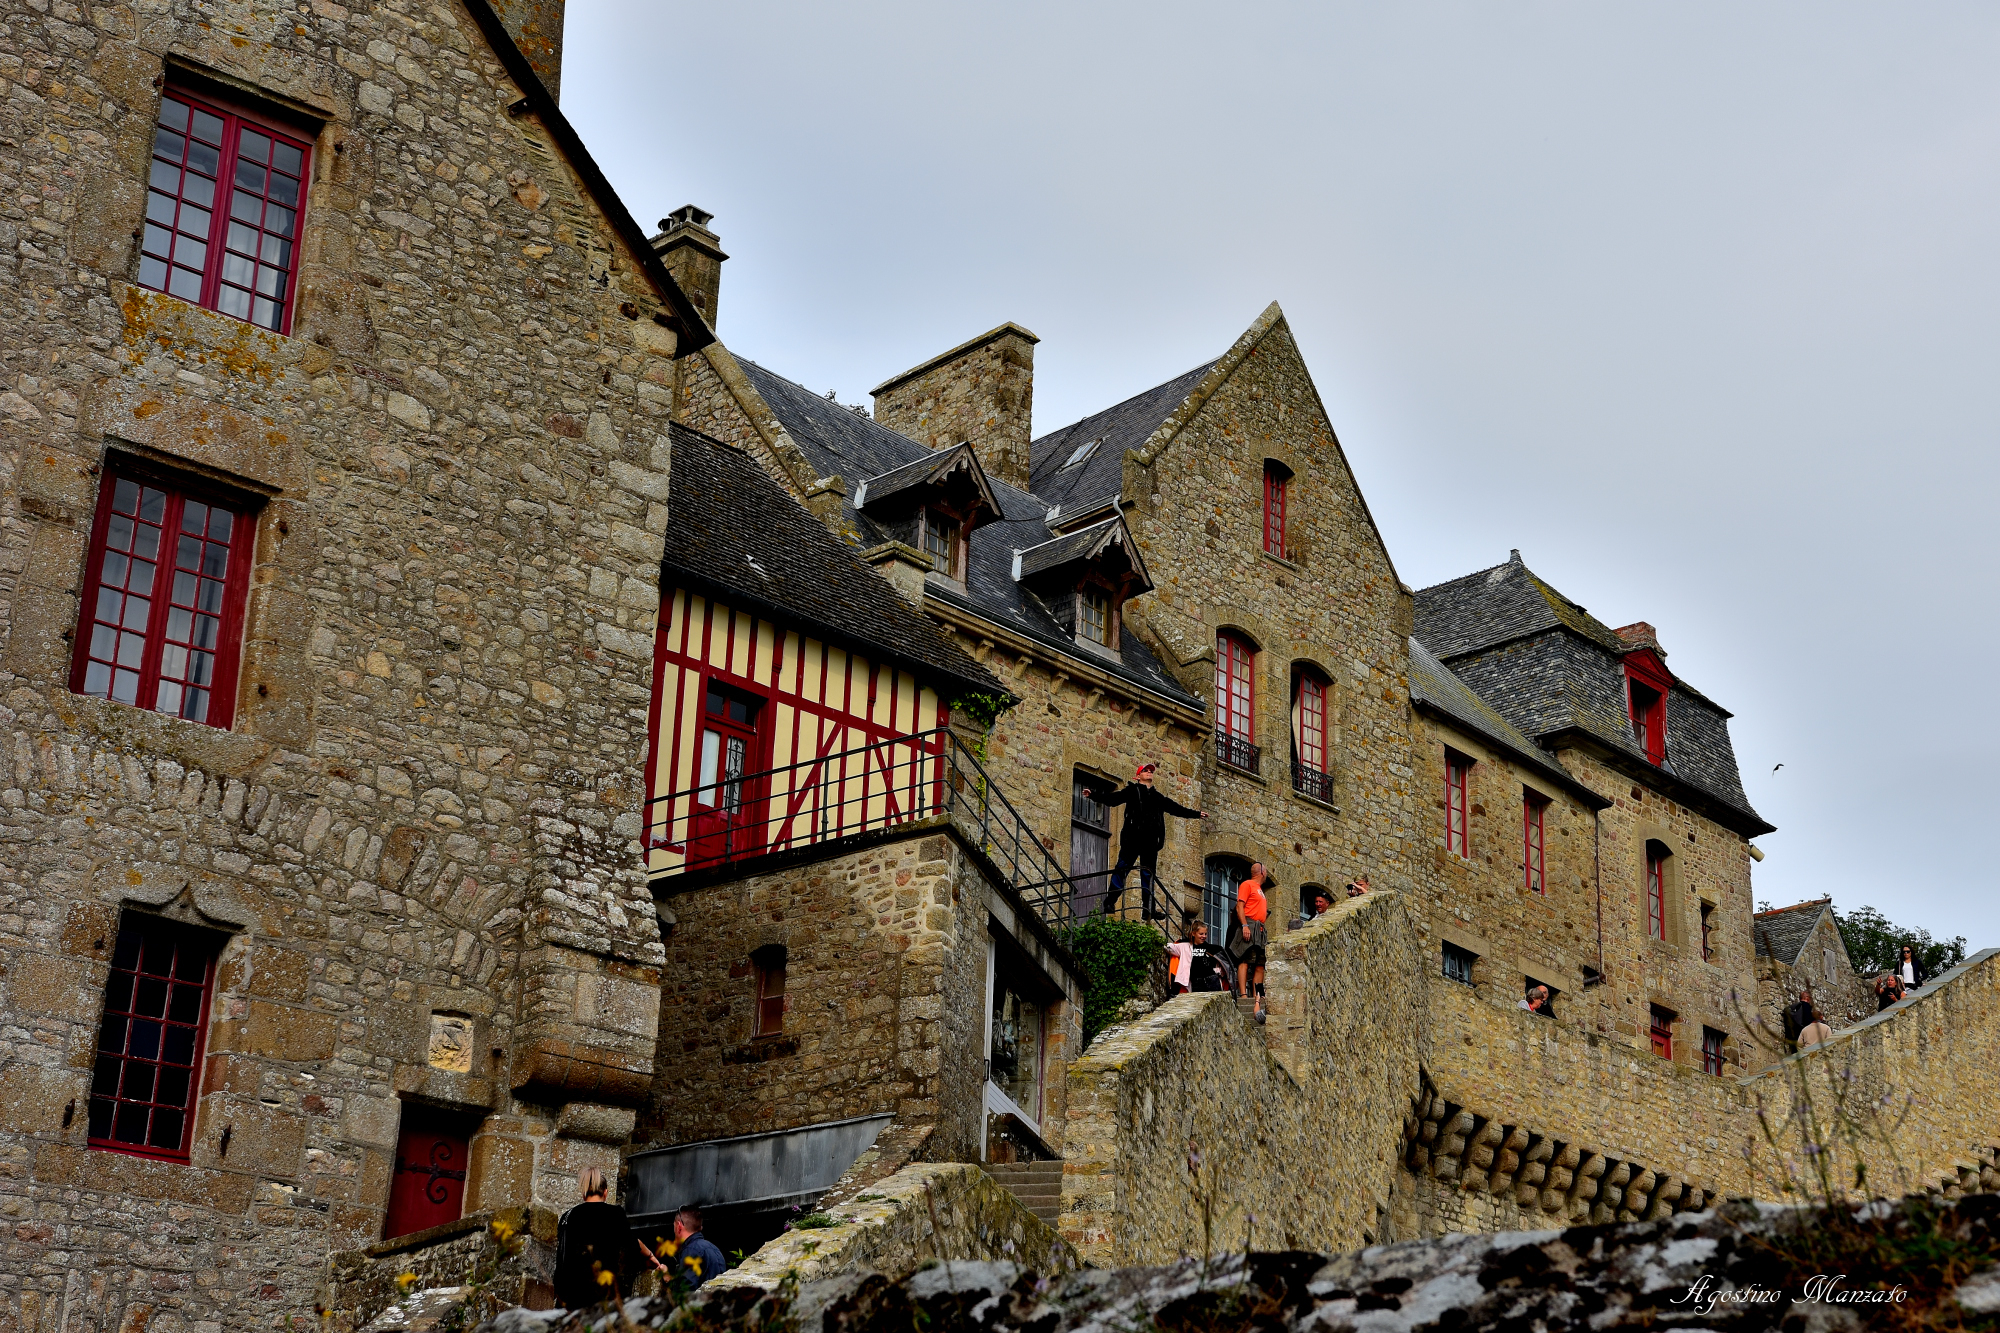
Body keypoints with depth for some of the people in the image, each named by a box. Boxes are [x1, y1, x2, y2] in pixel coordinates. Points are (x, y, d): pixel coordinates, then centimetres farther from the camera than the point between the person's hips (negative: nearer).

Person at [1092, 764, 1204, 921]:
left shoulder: (1157, 797, 24)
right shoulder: (1132, 791, 9)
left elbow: (1175, 808, 33)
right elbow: (1113, 799, -2)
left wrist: (1196, 814, 38)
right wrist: (1094, 796, -18)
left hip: (1150, 841, 5)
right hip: (1133, 837, -5)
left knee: (1149, 874, 3)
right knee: (1122, 868, -10)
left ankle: (1149, 909, 4)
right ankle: (1110, 902, -9)